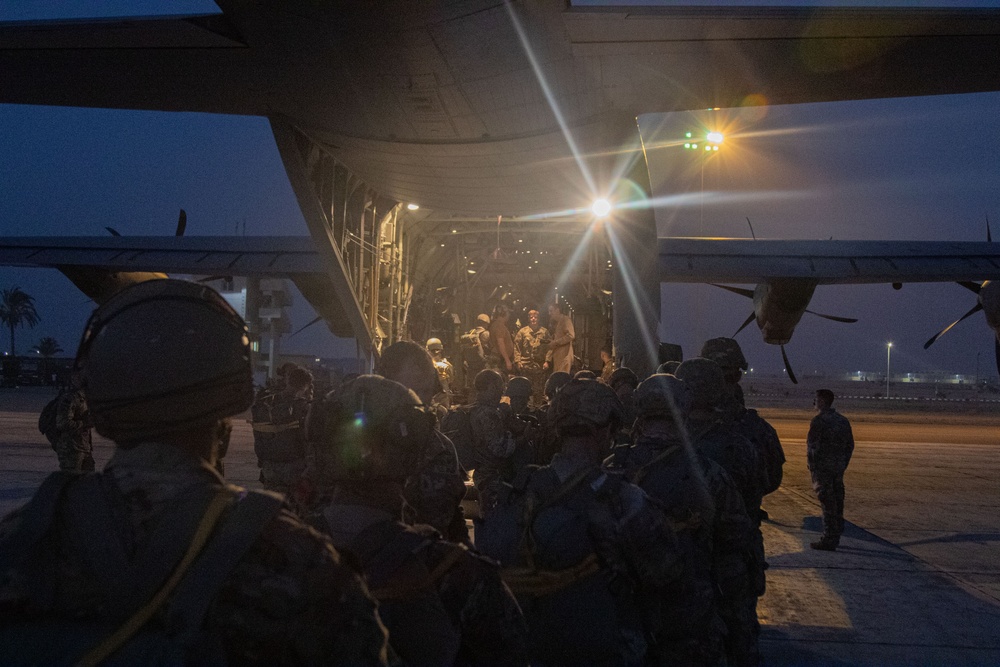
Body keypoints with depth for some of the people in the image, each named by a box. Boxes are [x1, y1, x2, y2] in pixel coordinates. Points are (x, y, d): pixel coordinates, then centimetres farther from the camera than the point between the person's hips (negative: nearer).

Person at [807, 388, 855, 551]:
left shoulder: (819, 420, -12)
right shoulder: (843, 420, 12)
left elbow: (812, 446, -15)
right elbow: (850, 445, 16)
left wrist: (812, 467, -8)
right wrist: (843, 464, 20)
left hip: (823, 467, -7)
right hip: (839, 468, 7)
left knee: (827, 504, -6)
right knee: (837, 502, 13)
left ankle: (829, 540, -5)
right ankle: (836, 536, 21)